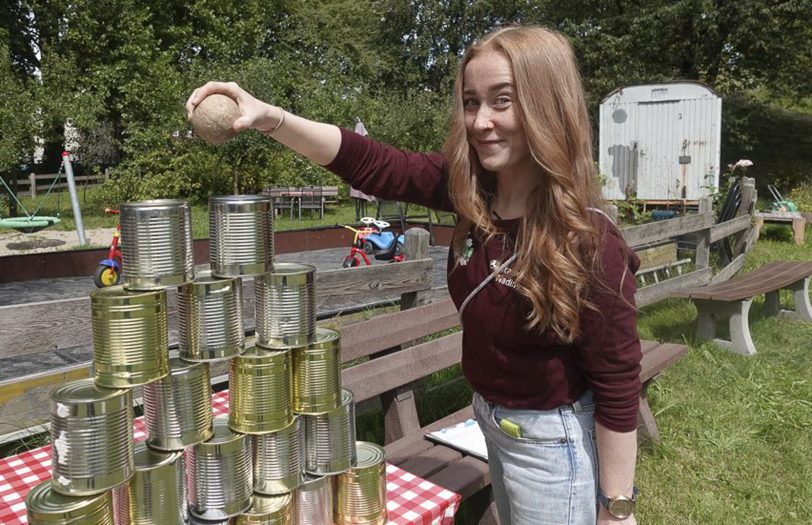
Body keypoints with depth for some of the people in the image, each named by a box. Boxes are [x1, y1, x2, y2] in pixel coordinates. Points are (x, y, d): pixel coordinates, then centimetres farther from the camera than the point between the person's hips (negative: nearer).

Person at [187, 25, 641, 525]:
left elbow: (618, 384, -21)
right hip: (492, 420, 7)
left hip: (550, 442, -6)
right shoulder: (471, 189, -12)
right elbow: (369, 165, -11)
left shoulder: (589, 244, -28)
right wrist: (268, 117, -24)